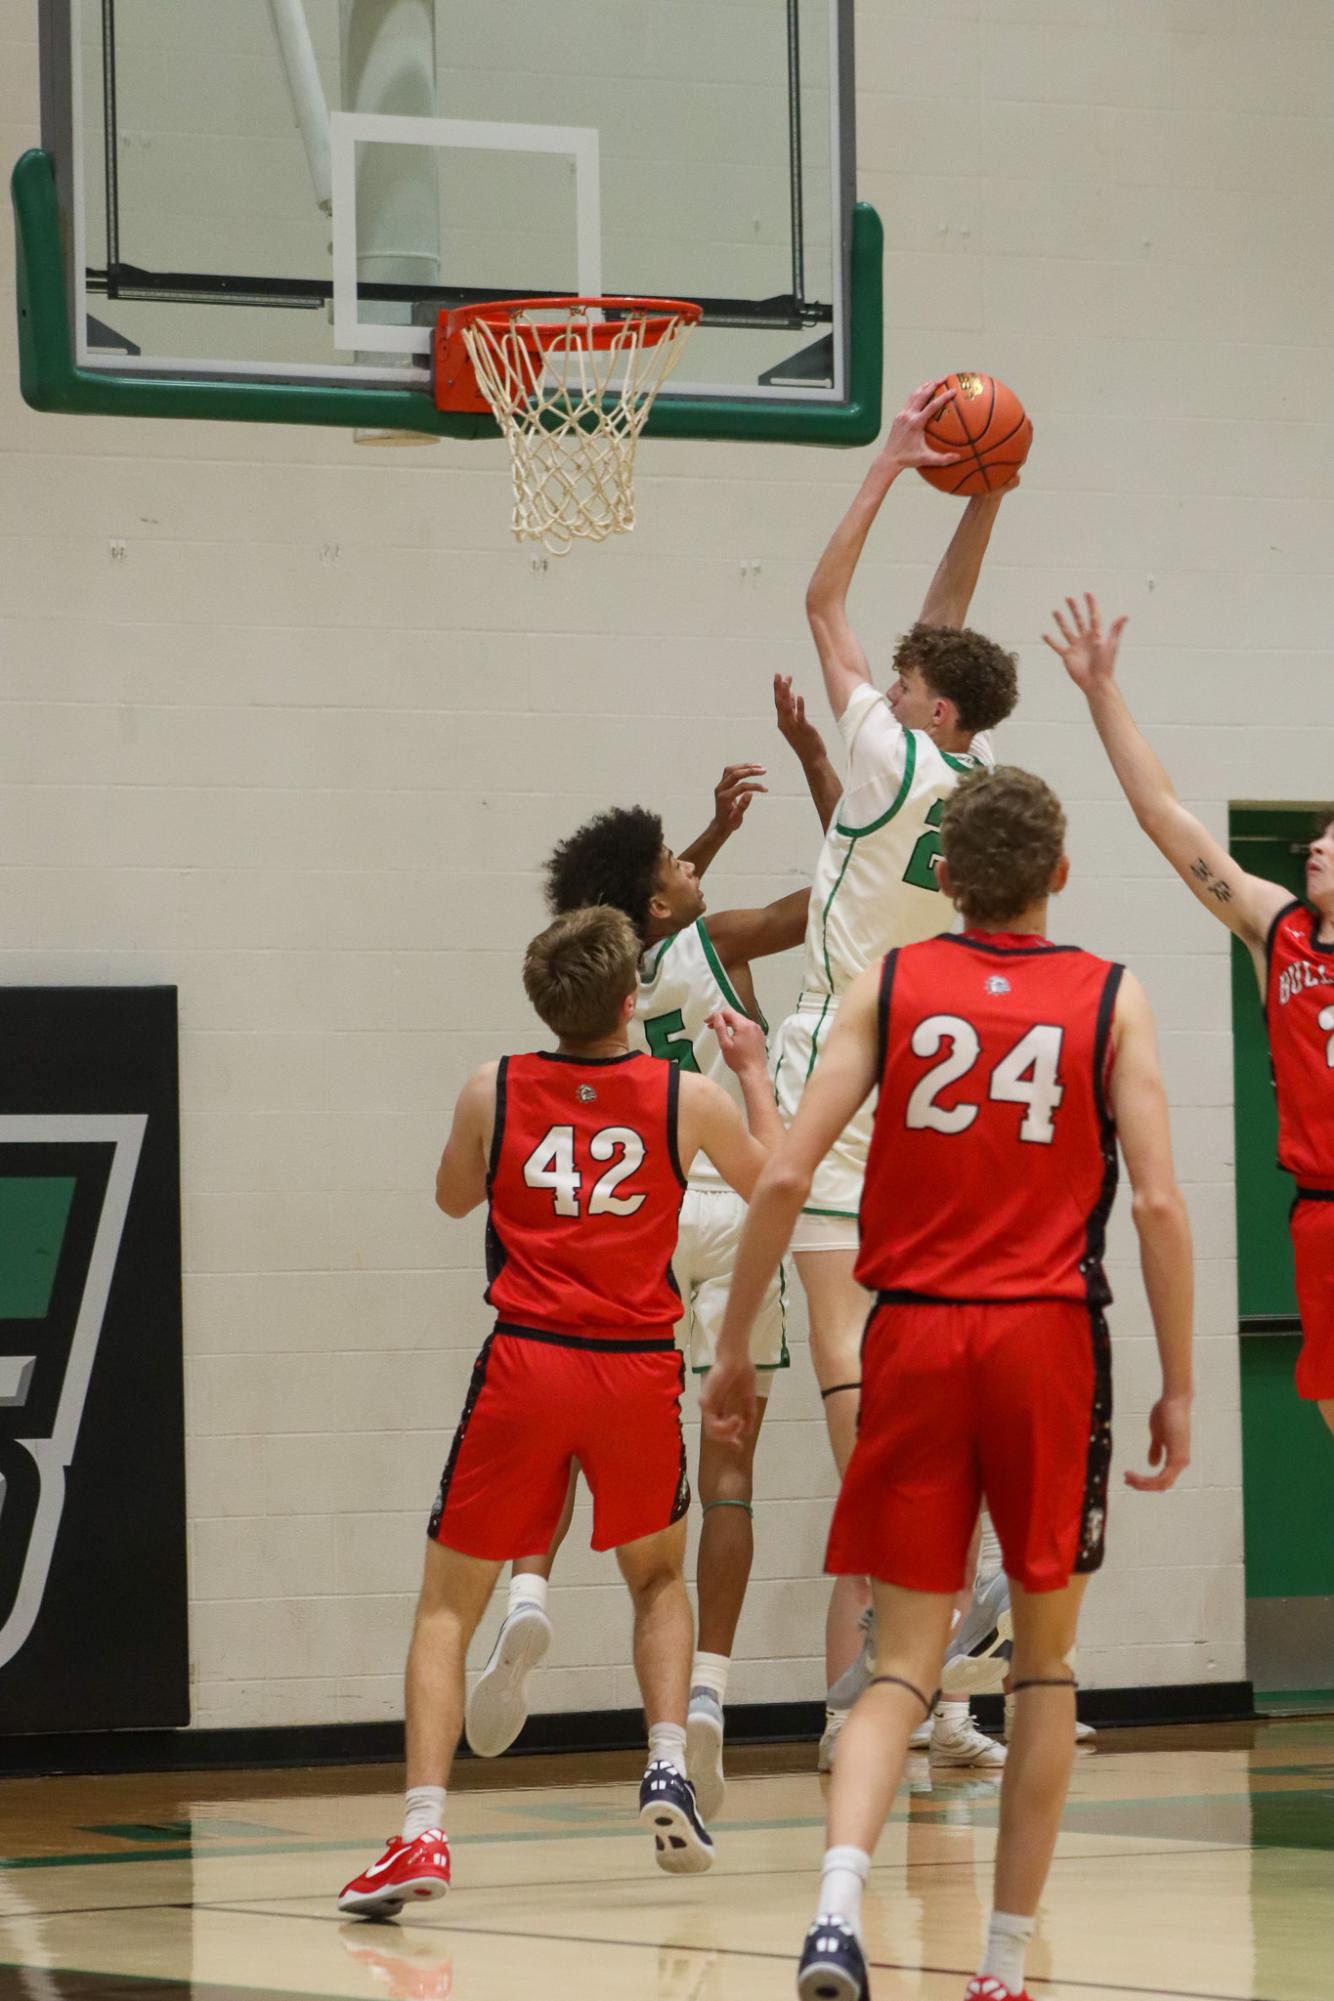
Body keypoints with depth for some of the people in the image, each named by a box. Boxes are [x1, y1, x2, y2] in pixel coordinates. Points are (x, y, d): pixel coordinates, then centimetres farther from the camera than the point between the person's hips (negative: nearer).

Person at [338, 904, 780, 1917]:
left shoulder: (493, 1092, 1)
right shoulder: (686, 1098, 1)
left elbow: (454, 1197, 22)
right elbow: (775, 1187, 19)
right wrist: (754, 1070, 31)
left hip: (526, 1366, -1)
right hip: (639, 1371, 1)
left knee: (449, 1605, 8)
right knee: (659, 1577, 27)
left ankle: (422, 1831, -7)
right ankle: (668, 1767, 7)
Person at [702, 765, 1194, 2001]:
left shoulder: (890, 986, 5)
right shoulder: (1108, 998, 2)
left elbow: (786, 1177, -2)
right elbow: (1156, 1201, -6)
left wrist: (733, 1343, 6)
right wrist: (1177, 1388, 0)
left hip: (913, 1339, 1)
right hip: (1048, 1340, -1)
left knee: (905, 1660, 5)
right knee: (1044, 1654, 13)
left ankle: (839, 1900, -20)